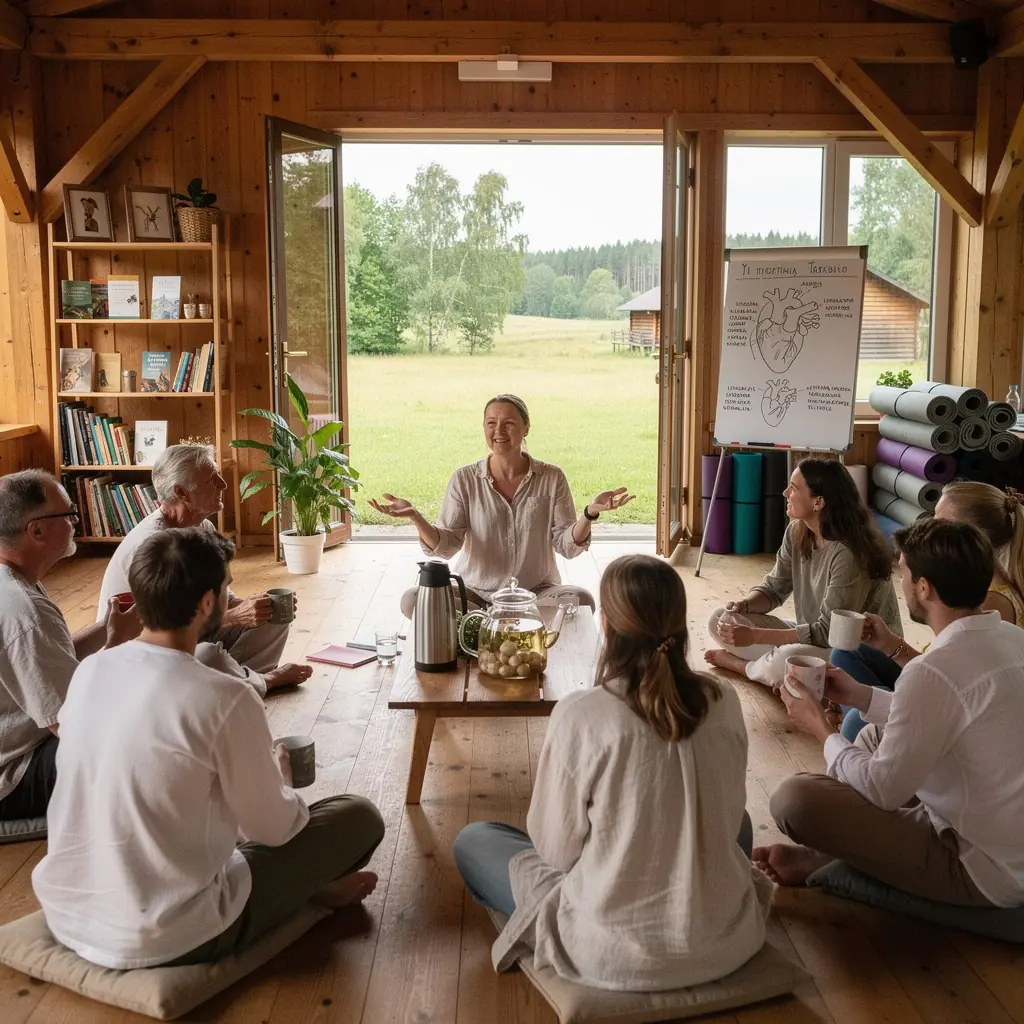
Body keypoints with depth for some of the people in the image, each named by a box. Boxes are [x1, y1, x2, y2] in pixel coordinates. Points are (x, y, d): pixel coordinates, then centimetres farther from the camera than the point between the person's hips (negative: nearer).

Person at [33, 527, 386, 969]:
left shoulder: (89, 670, -2)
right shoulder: (225, 698, -22)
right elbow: (273, 828, -9)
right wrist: (279, 769, 13)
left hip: (64, 916, 7)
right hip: (166, 939, -7)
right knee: (359, 817, 6)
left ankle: (306, 884, 28)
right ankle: (311, 888, 32)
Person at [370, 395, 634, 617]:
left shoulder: (552, 478, -1)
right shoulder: (464, 480, -1)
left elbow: (567, 546, -3)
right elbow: (445, 547, -6)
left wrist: (590, 513, -22)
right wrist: (414, 517, -23)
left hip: (538, 591, 0)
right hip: (474, 592, 0)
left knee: (581, 599, -30)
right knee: (412, 599, -25)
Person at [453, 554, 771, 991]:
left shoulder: (580, 714, -22)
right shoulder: (724, 702, -9)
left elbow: (556, 848, -11)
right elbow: (727, 818, 5)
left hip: (614, 953, -4)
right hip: (724, 939, 5)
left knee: (472, 841, 15)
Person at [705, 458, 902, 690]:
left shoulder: (849, 554, -29)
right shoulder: (797, 533, -4)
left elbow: (828, 631, -27)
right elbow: (774, 589, 7)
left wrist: (754, 636, -31)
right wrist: (743, 605, -17)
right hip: (813, 636, 8)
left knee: (788, 660, -37)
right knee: (722, 619, -4)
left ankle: (744, 665, -5)